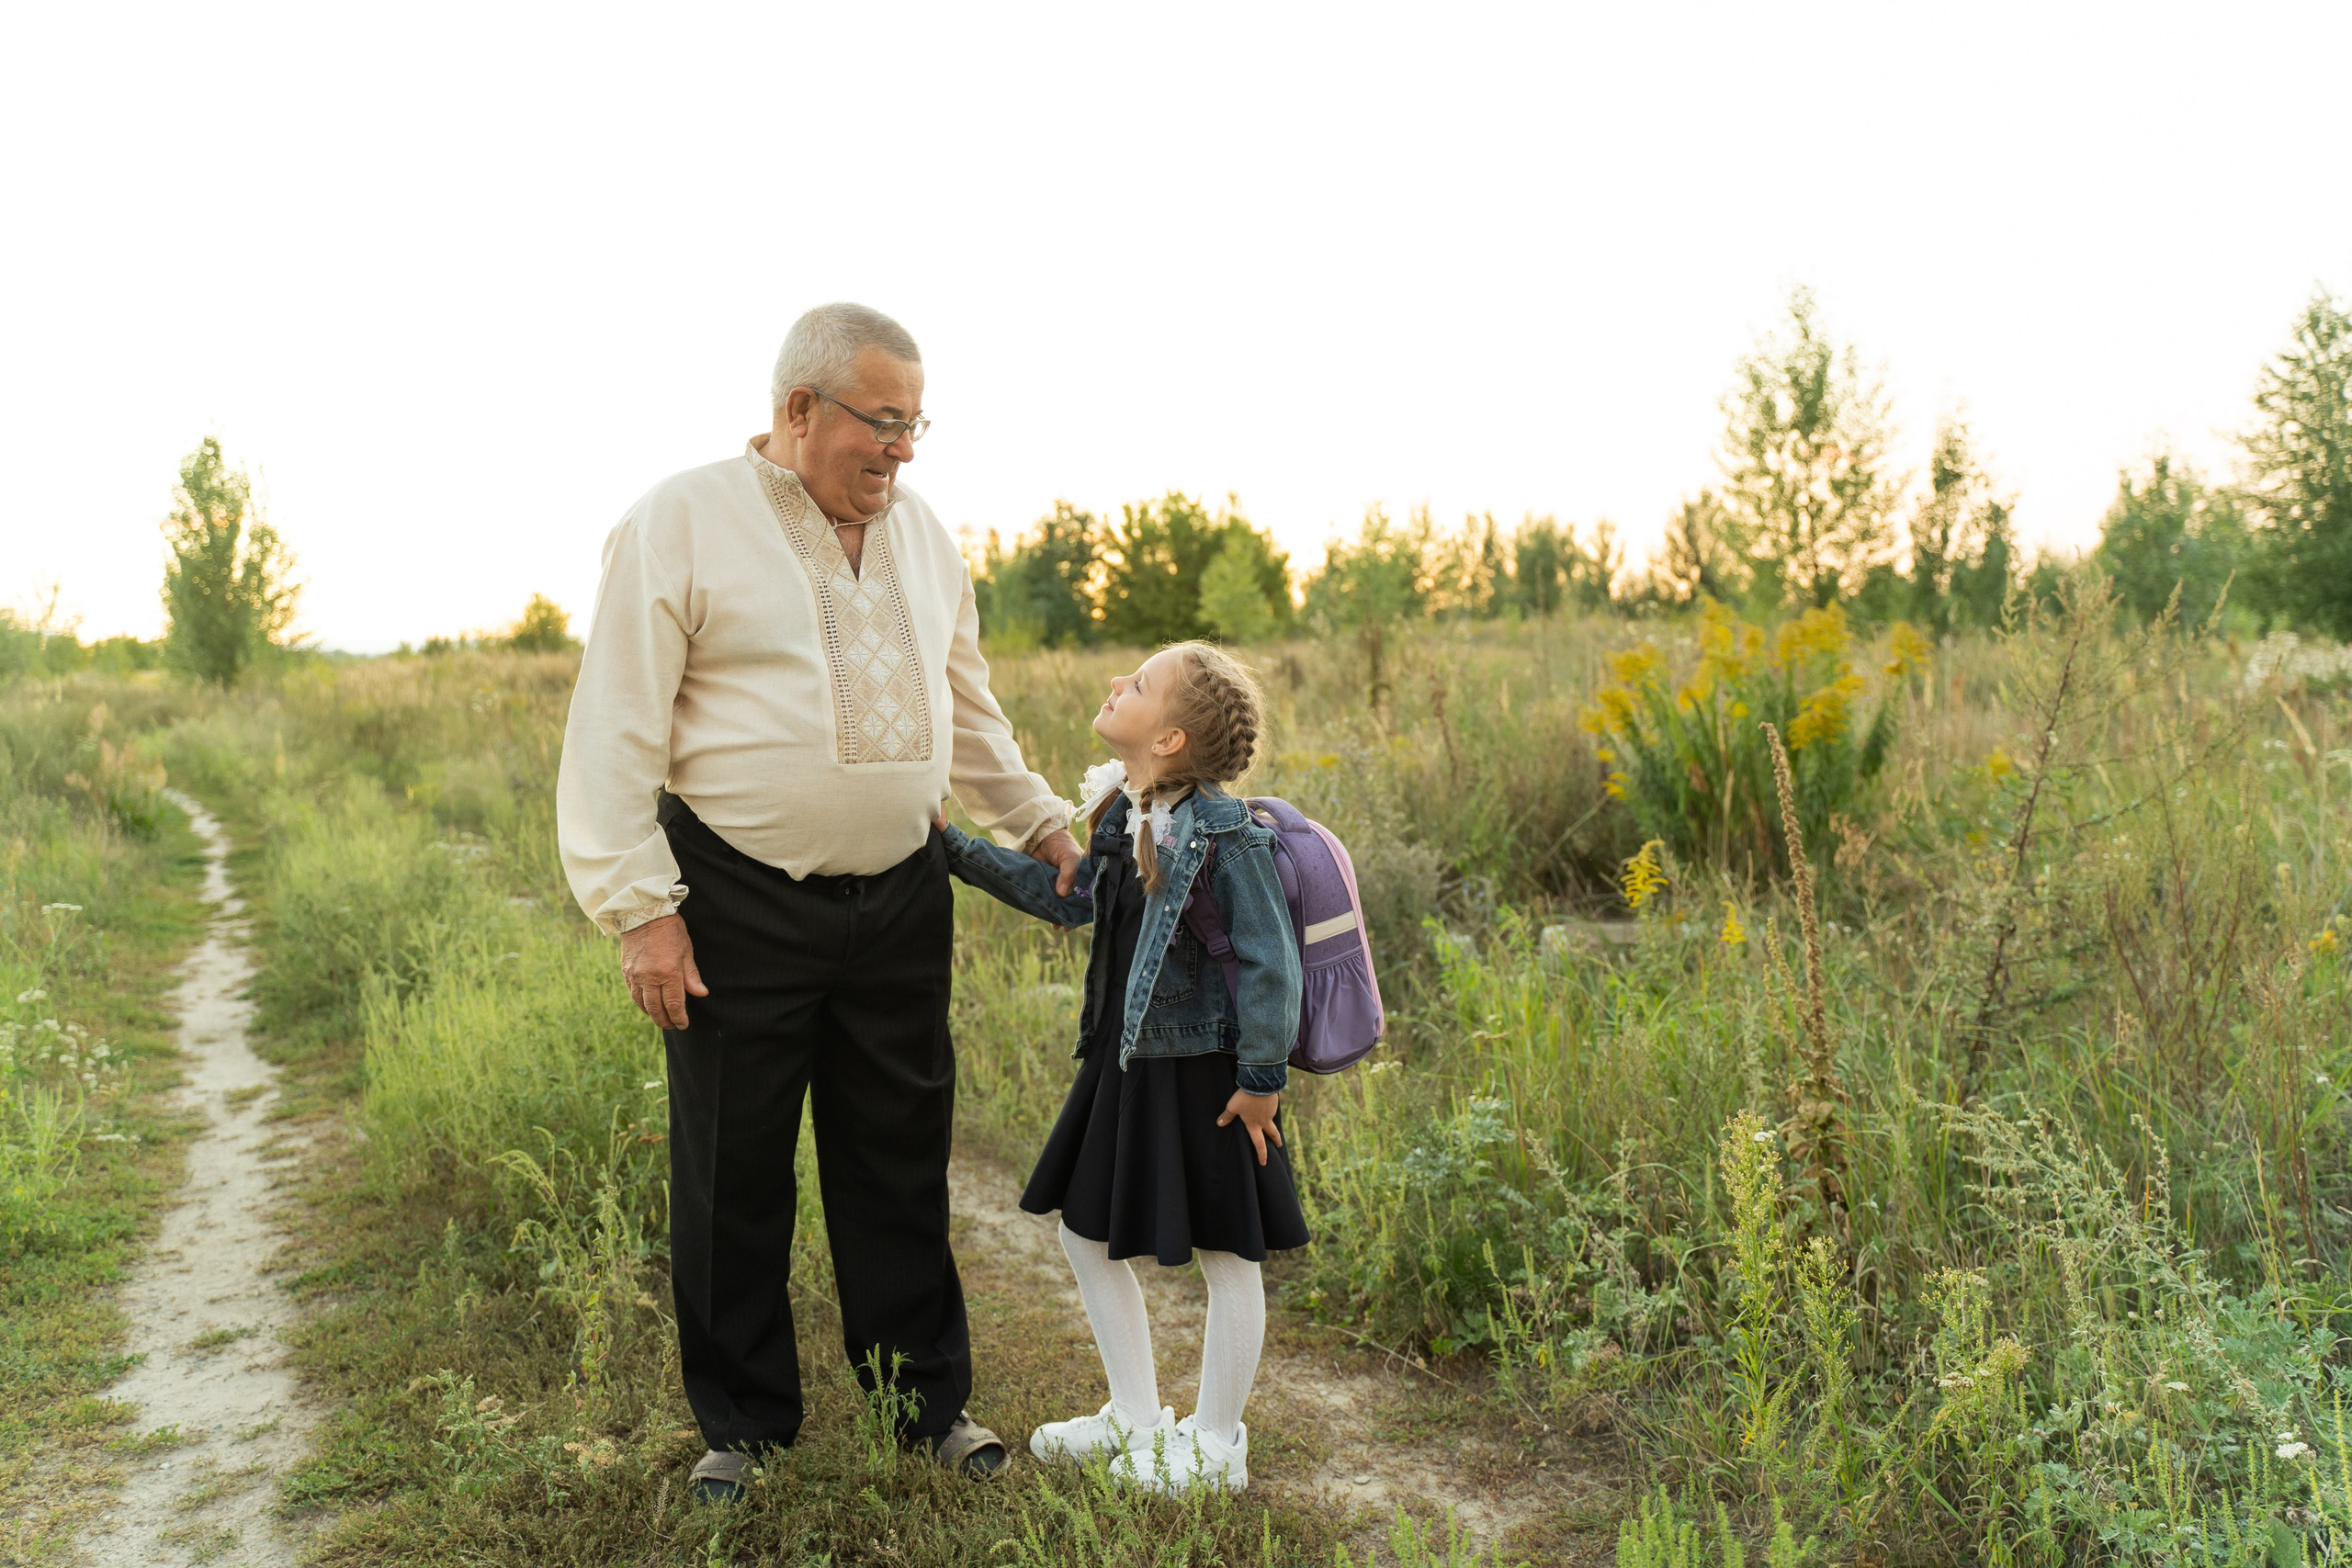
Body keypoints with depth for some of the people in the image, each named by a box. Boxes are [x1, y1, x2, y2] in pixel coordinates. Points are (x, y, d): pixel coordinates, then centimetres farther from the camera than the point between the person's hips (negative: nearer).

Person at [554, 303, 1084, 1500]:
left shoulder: (920, 530, 11)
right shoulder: (683, 522, -6)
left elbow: (967, 707, 22)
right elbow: (617, 729, -8)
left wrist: (1039, 821, 20)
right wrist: (640, 906, -13)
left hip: (900, 897, 4)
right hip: (740, 906, -4)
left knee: (900, 1157, 12)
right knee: (734, 1174, 7)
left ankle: (930, 1401, 27)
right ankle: (742, 1425, 25)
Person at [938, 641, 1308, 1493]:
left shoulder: (1225, 833, -22)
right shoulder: (1119, 812, 3)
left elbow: (1269, 960, -20)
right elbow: (1067, 898, 15)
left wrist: (1261, 1077, -17)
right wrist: (955, 848, 13)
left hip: (1202, 1072, -9)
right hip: (1122, 1062, 9)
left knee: (1225, 1255, 8)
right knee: (1087, 1233, 17)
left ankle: (1214, 1445, 27)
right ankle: (1138, 1421, 34)